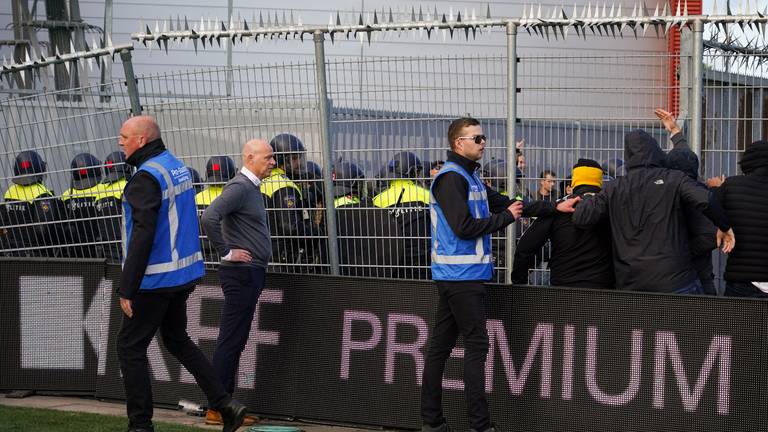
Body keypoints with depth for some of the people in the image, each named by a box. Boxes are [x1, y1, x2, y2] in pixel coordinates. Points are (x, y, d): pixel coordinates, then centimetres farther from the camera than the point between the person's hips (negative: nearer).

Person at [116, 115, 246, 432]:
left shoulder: (146, 177, -19)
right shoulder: (177, 167, 11)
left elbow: (142, 236, -24)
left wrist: (127, 289, -22)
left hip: (155, 278, -9)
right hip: (182, 274, 9)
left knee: (130, 346, 1)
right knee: (177, 340, 21)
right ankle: (225, 404, 15)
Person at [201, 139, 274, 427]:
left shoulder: (252, 188, 17)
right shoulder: (239, 187, -14)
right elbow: (210, 217, -28)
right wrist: (226, 252, -20)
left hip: (251, 273, 10)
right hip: (242, 272, -10)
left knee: (235, 341, 12)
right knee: (231, 341, -7)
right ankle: (217, 409, -5)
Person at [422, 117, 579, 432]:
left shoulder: (469, 177, 17)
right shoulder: (451, 178, -14)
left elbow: (505, 204, 17)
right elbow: (465, 227, -20)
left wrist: (555, 207, 12)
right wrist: (506, 217, -9)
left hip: (453, 276, 9)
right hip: (461, 276, -9)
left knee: (441, 345, 10)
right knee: (476, 346, -7)